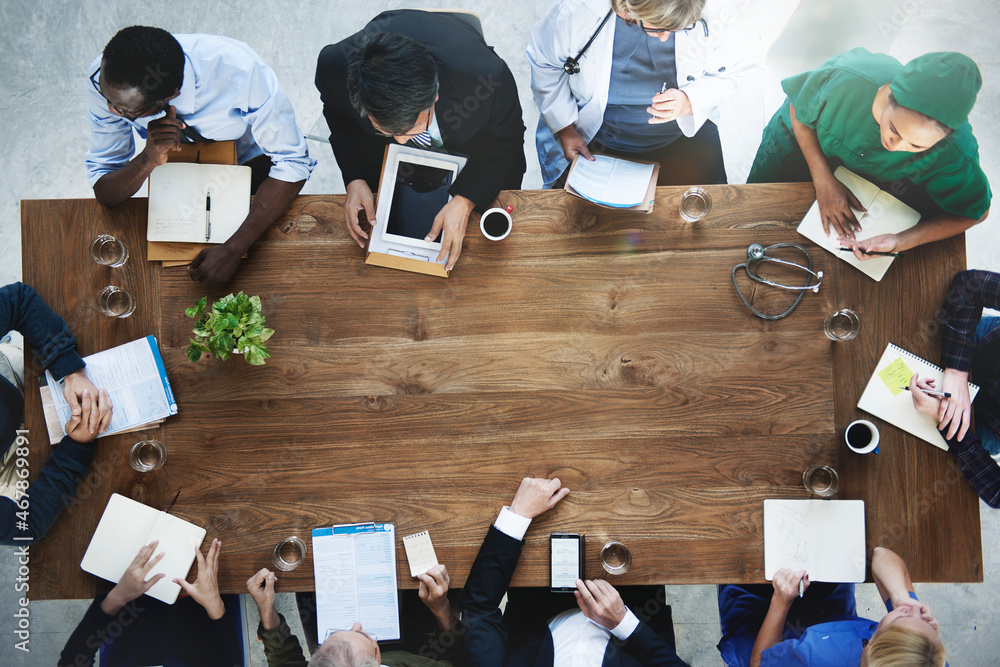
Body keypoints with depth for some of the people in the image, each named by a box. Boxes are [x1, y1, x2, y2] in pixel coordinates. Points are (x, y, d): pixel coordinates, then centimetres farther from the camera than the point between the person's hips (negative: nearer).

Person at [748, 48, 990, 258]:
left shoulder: (956, 153, -42)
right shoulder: (843, 80, -46)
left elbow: (975, 212, -25)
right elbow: (798, 111, -24)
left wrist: (900, 242, -39)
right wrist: (823, 181, -31)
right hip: (803, 136, 0)